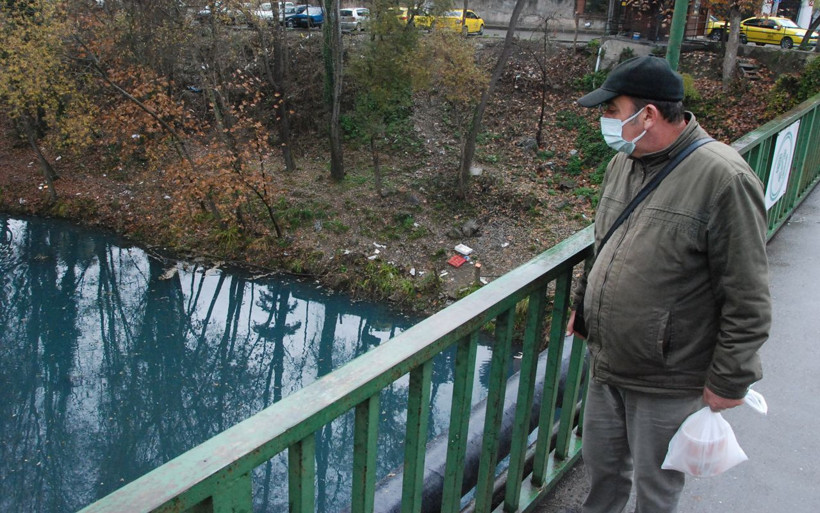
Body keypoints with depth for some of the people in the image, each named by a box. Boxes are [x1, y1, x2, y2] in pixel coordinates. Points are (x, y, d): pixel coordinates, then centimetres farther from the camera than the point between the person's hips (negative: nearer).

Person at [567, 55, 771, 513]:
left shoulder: (723, 178, -22)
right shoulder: (623, 162, 2)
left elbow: (748, 299, -18)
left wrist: (730, 379, -14)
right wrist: (582, 303, 24)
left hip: (669, 383, -6)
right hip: (606, 366, 7)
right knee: (602, 465, 23)